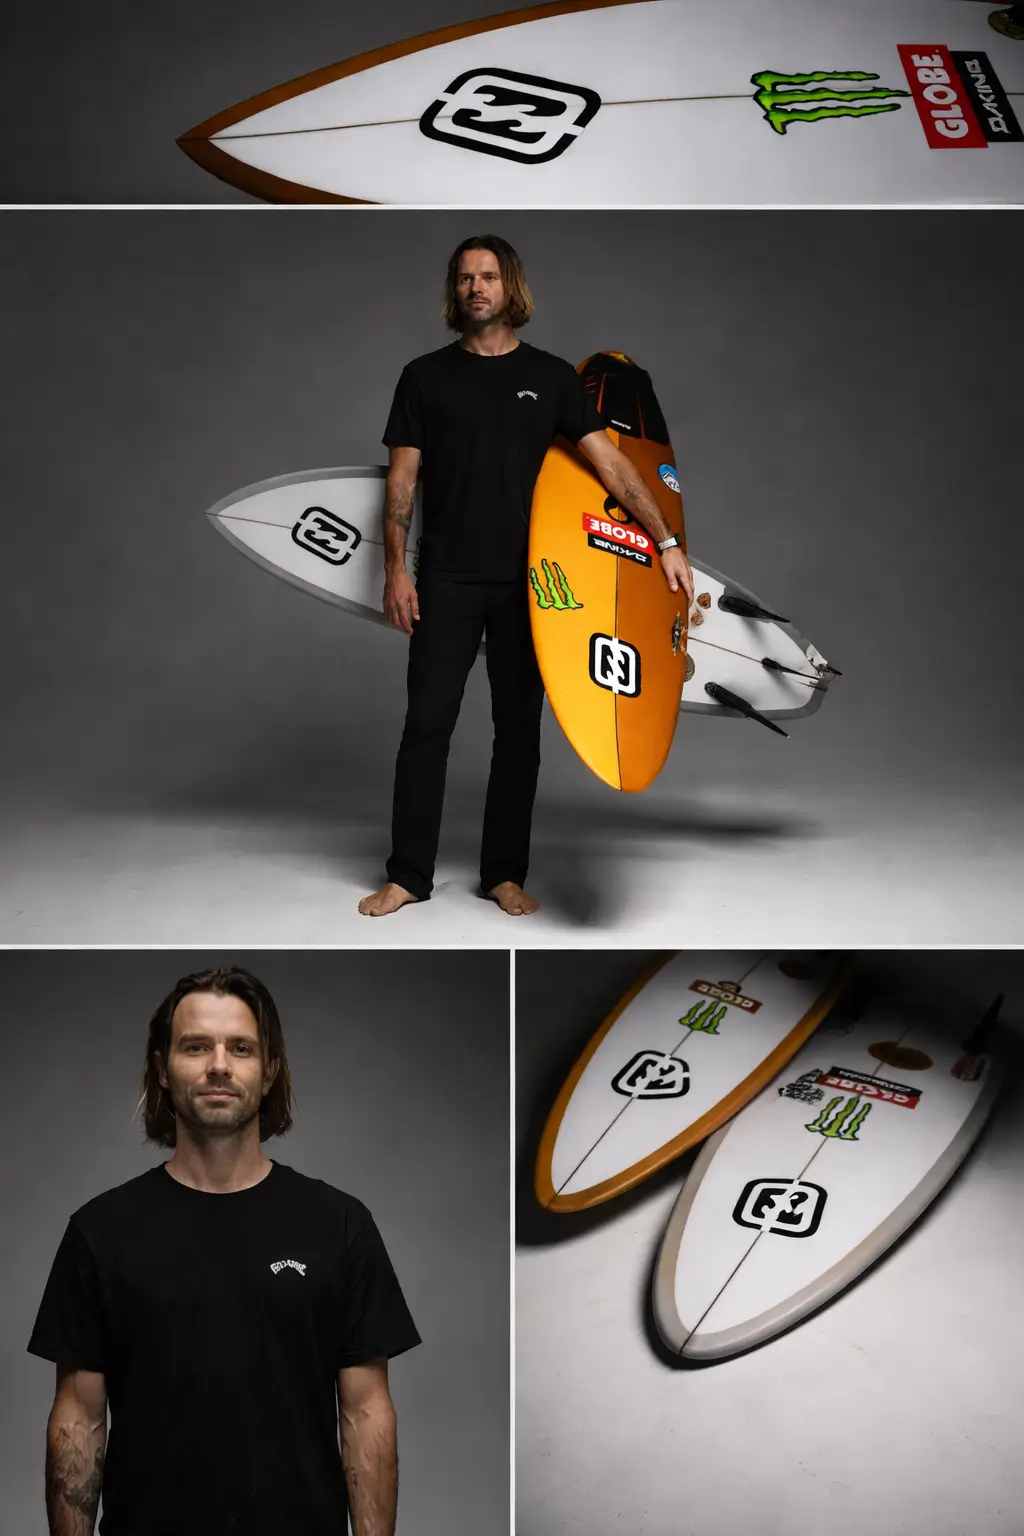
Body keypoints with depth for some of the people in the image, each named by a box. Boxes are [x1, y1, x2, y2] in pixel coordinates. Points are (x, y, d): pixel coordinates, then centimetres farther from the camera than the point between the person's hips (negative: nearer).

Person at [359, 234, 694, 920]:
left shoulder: (551, 375, 6)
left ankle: (505, 873, 15)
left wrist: (666, 540, -8)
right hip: (447, 578, -1)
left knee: (519, 725, 5)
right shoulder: (425, 376, 7)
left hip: (526, 579, 1)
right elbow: (402, 476, 5)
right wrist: (396, 566, -4)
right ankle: (408, 875, 6)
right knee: (427, 722, -2)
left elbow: (609, 460, 0)